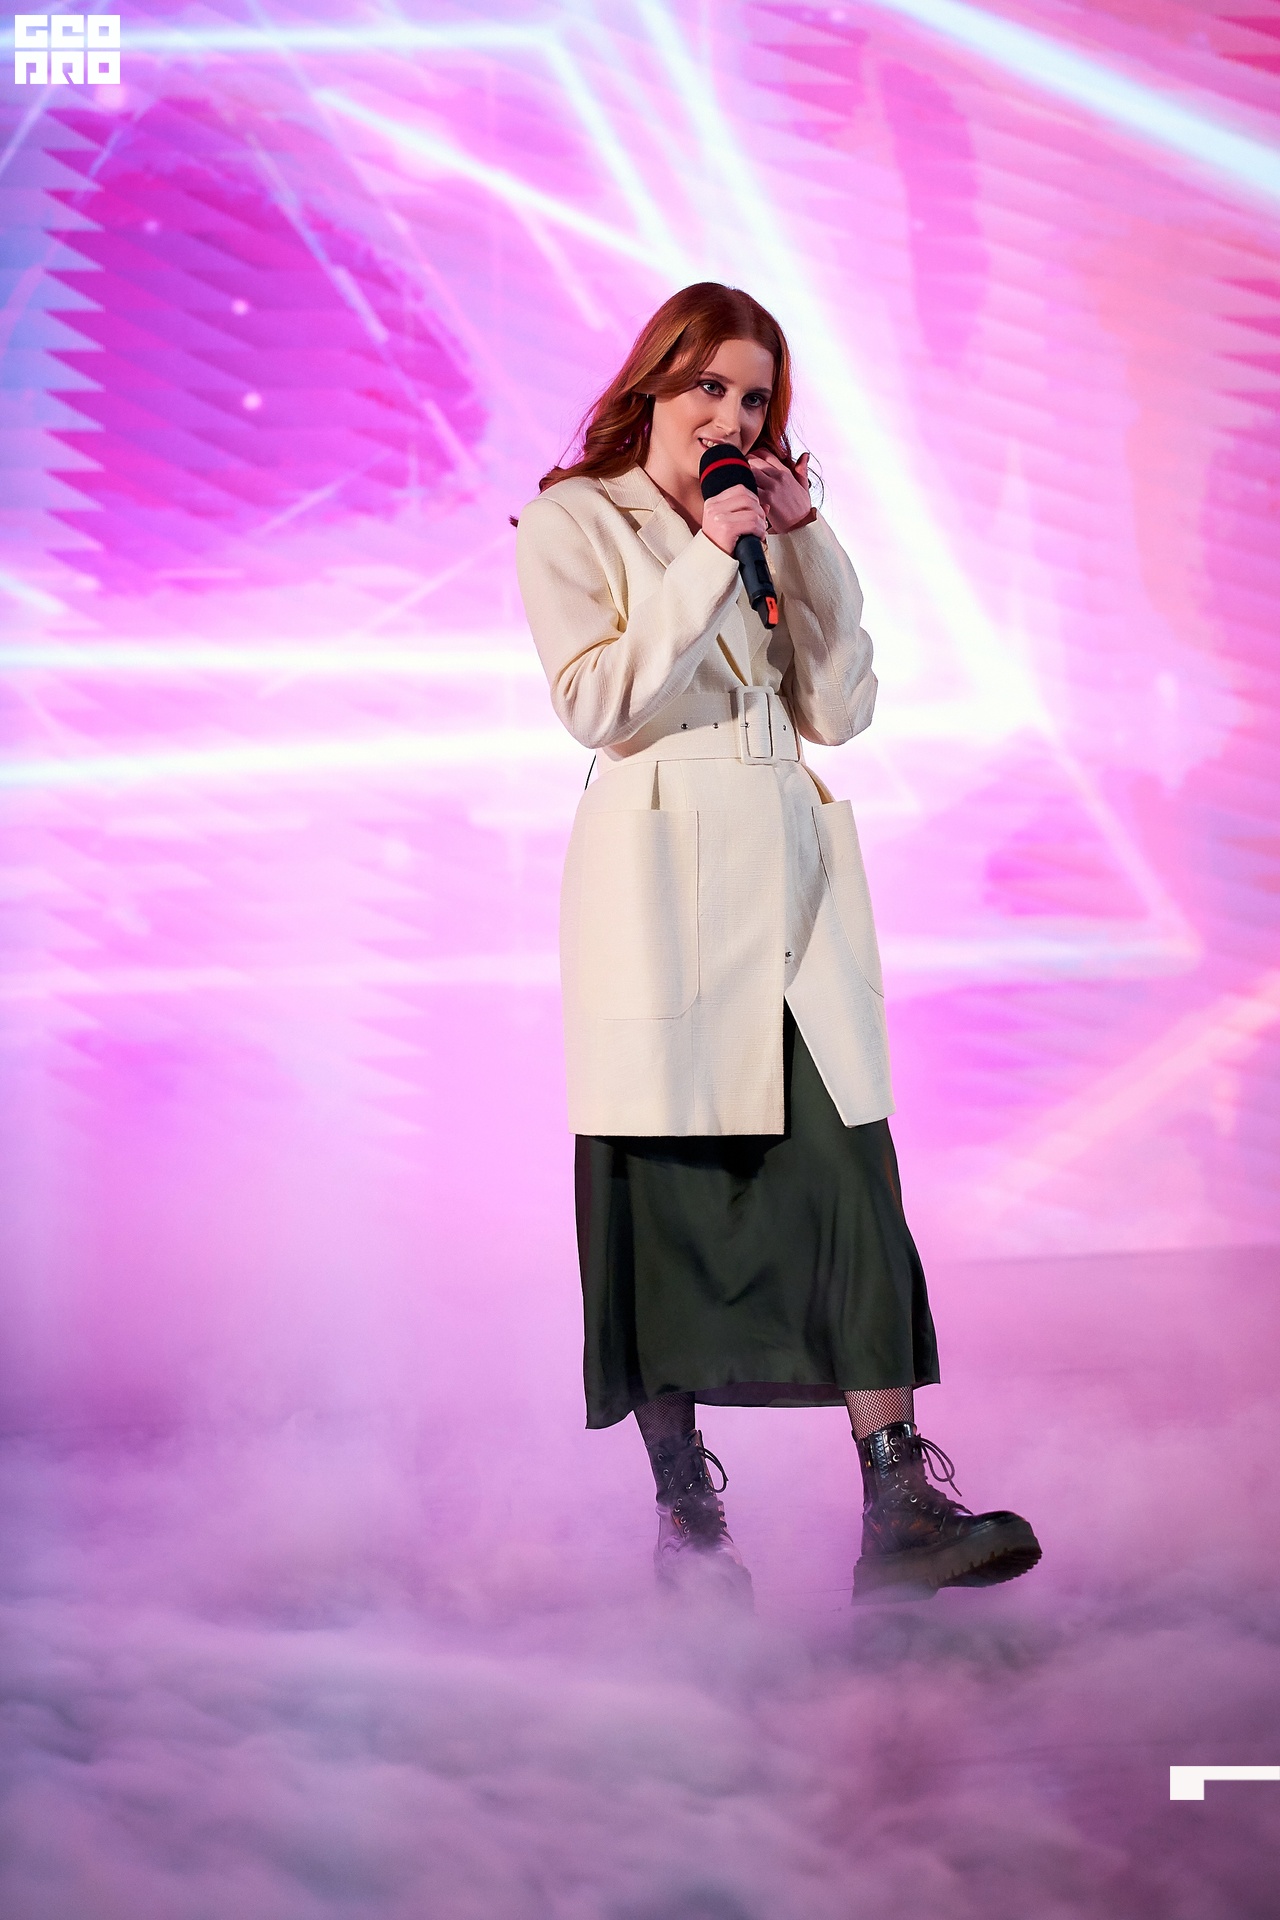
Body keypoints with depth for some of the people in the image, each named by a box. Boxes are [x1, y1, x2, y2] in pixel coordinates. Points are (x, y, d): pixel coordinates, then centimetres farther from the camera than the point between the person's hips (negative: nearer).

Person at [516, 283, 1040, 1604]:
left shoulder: (768, 527, 21)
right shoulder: (572, 523, 6)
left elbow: (841, 711, 10)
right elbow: (598, 702, -8)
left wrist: (809, 544, 3)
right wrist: (707, 563, -9)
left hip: (791, 877, 5)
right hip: (660, 880, -4)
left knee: (849, 1181, -5)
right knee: (665, 1194, -1)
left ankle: (901, 1510, -6)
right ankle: (687, 1519, 11)